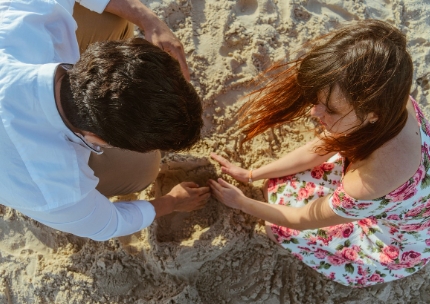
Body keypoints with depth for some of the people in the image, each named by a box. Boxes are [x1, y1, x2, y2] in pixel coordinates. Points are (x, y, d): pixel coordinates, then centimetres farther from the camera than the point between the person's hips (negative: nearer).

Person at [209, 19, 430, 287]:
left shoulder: (370, 184, -45)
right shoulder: (385, 101, -26)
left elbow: (303, 219, -23)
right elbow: (317, 150, -8)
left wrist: (241, 202, -7)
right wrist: (251, 175, 0)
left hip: (399, 244, -5)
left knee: (282, 226, 1)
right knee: (281, 184, 4)